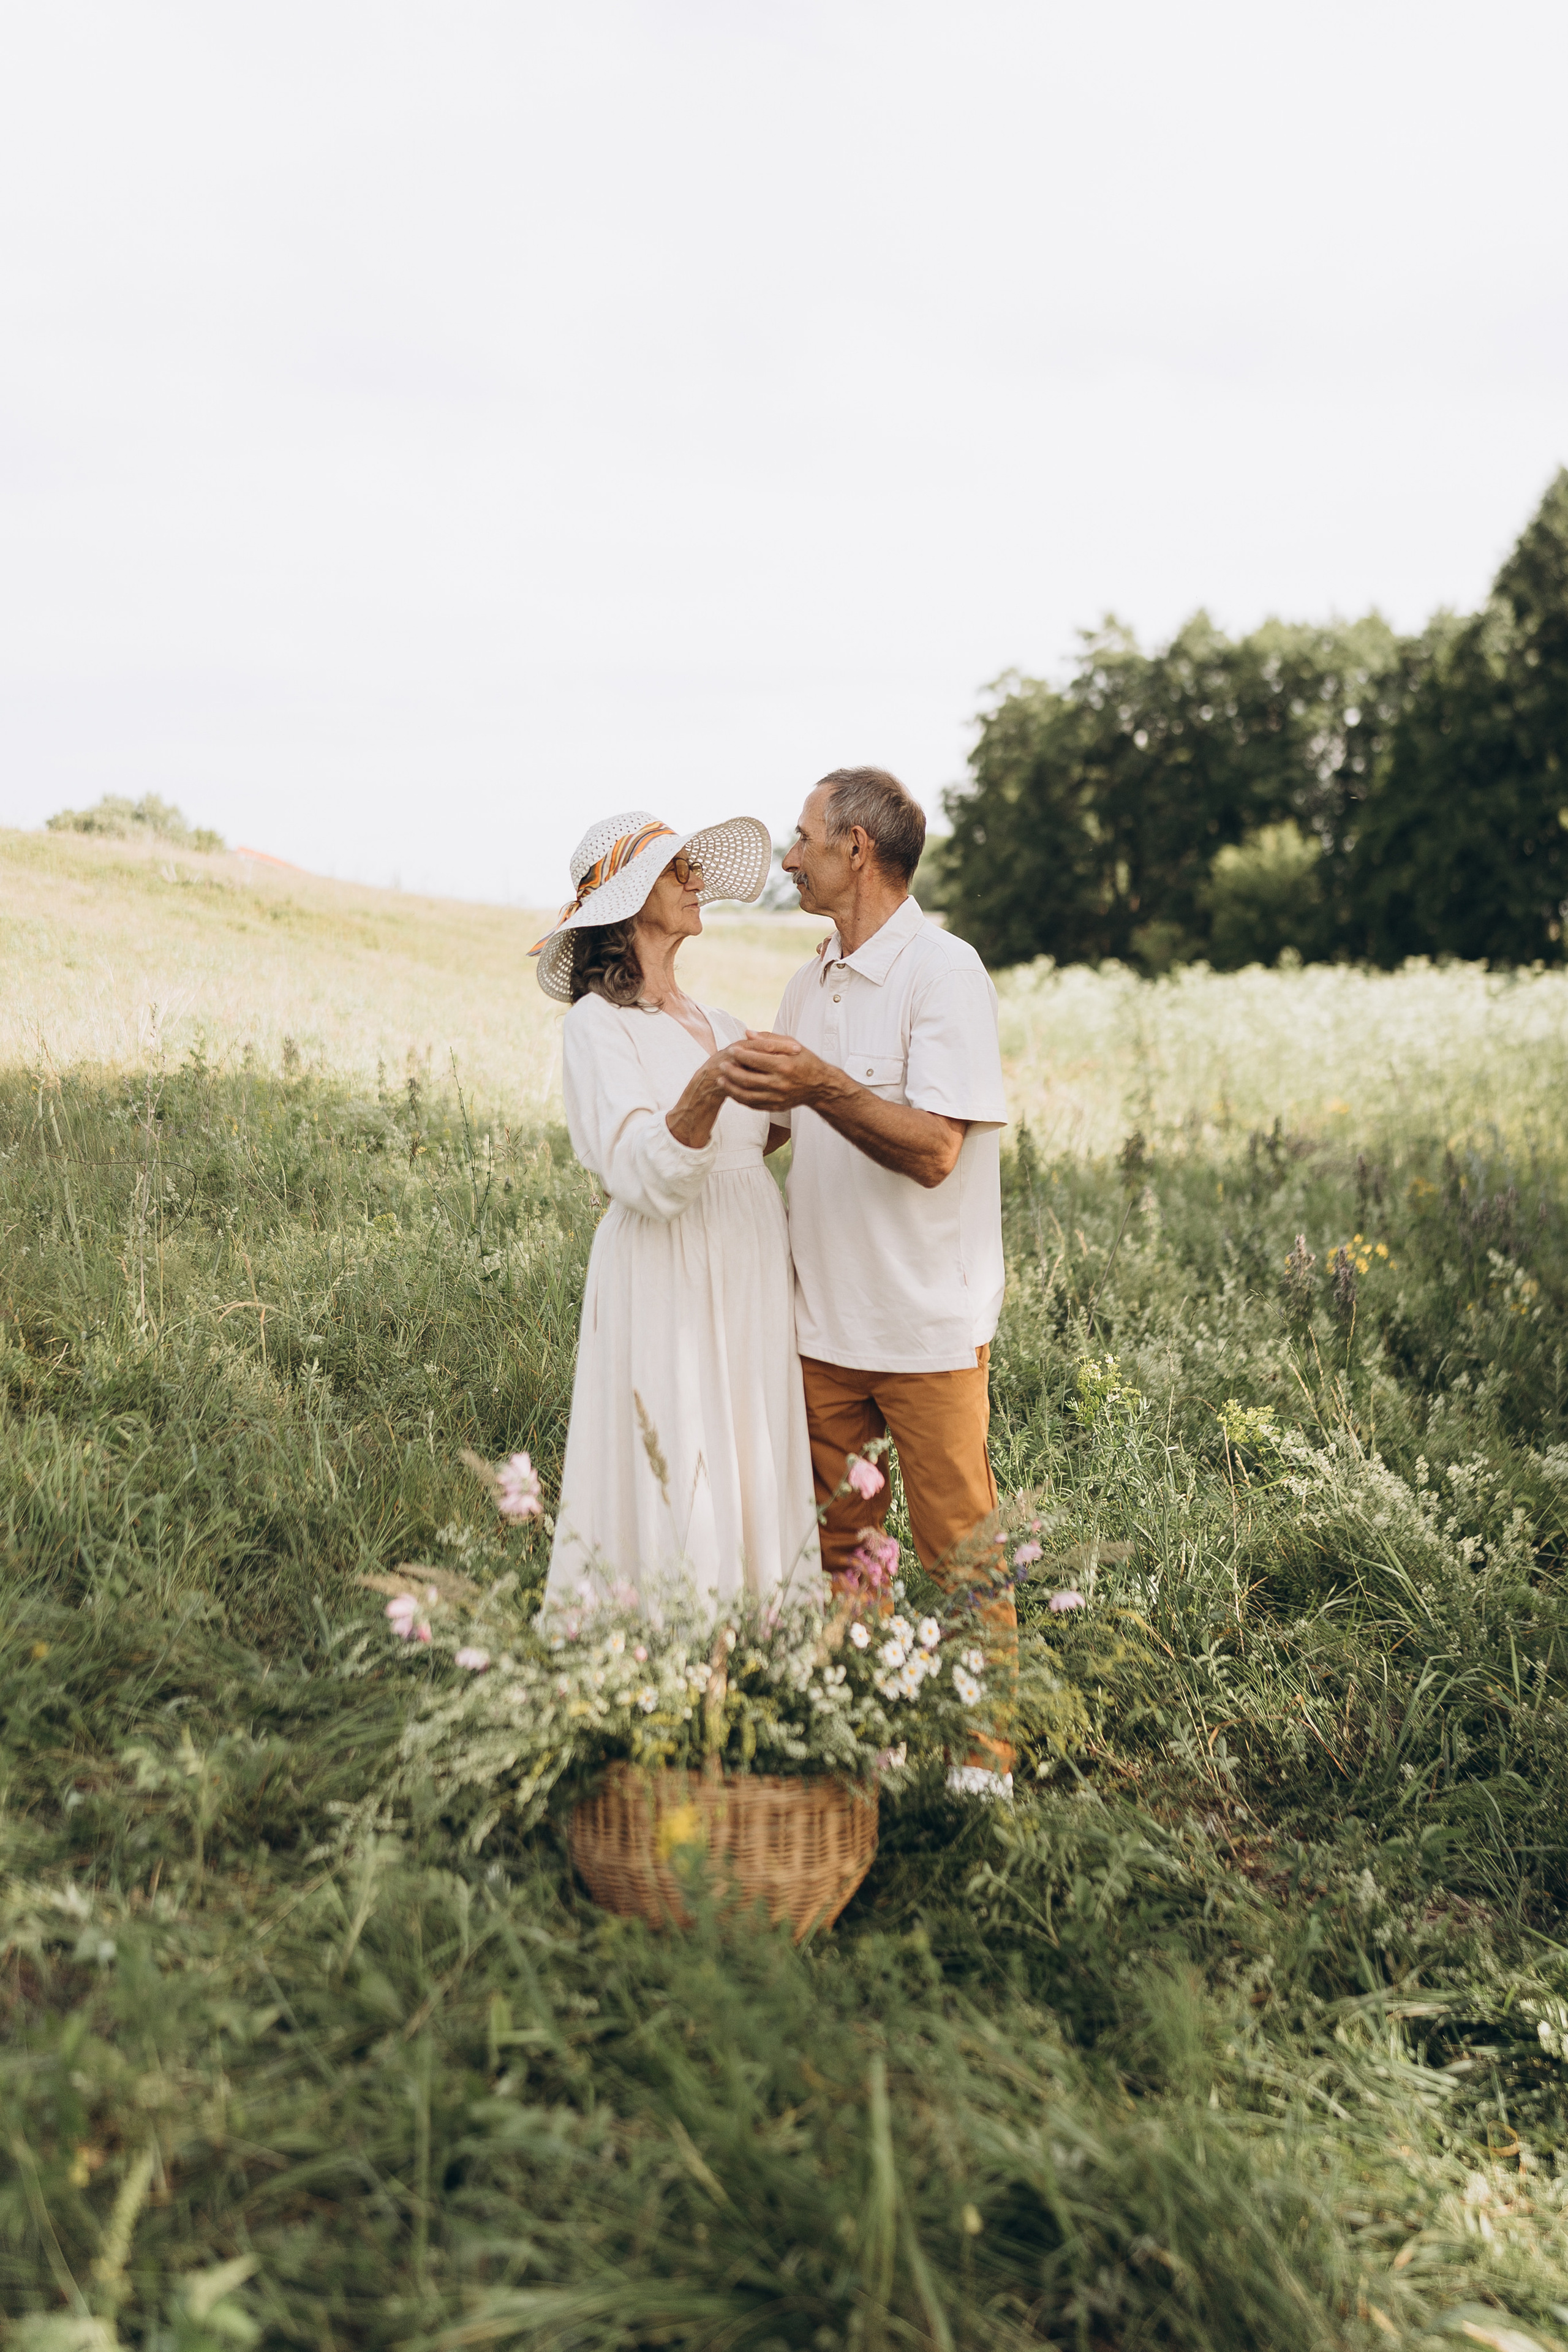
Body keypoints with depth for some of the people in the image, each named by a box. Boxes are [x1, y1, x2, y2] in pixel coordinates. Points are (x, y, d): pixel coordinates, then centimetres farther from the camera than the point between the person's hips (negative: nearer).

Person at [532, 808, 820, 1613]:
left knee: (755, 1486, 7)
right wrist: (704, 1093, -36)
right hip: (665, 1285, -6)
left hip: (754, 1284, 7)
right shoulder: (598, 1024, -6)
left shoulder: (724, 1027, 15)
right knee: (672, 1495, -4)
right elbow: (644, 1177, -20)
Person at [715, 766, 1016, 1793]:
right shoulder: (811, 983, 12)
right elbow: (768, 1125, 21)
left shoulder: (945, 971, -12)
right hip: (824, 1316, 7)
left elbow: (933, 1150, -22)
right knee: (825, 1538, 13)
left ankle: (987, 1750, 18)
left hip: (929, 1324, -7)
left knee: (959, 1550, 4)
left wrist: (822, 1085, -33)